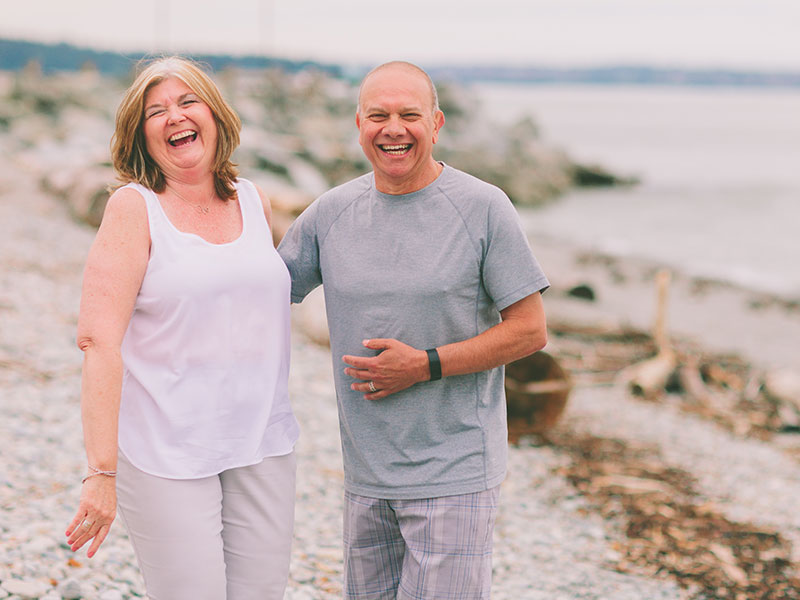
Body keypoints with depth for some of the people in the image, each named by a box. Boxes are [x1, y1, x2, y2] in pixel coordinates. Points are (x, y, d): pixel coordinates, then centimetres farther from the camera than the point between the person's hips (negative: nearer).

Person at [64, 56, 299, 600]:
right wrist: (102, 471, -20)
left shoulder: (255, 202, 10)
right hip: (166, 451, -5)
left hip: (262, 446, 5)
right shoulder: (134, 208, -6)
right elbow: (99, 339, -13)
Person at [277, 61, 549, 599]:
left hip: (455, 474, -5)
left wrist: (425, 366, -14)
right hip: (366, 474, 5)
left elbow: (530, 331, -7)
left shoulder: (484, 207, -7)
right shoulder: (330, 213, 5)